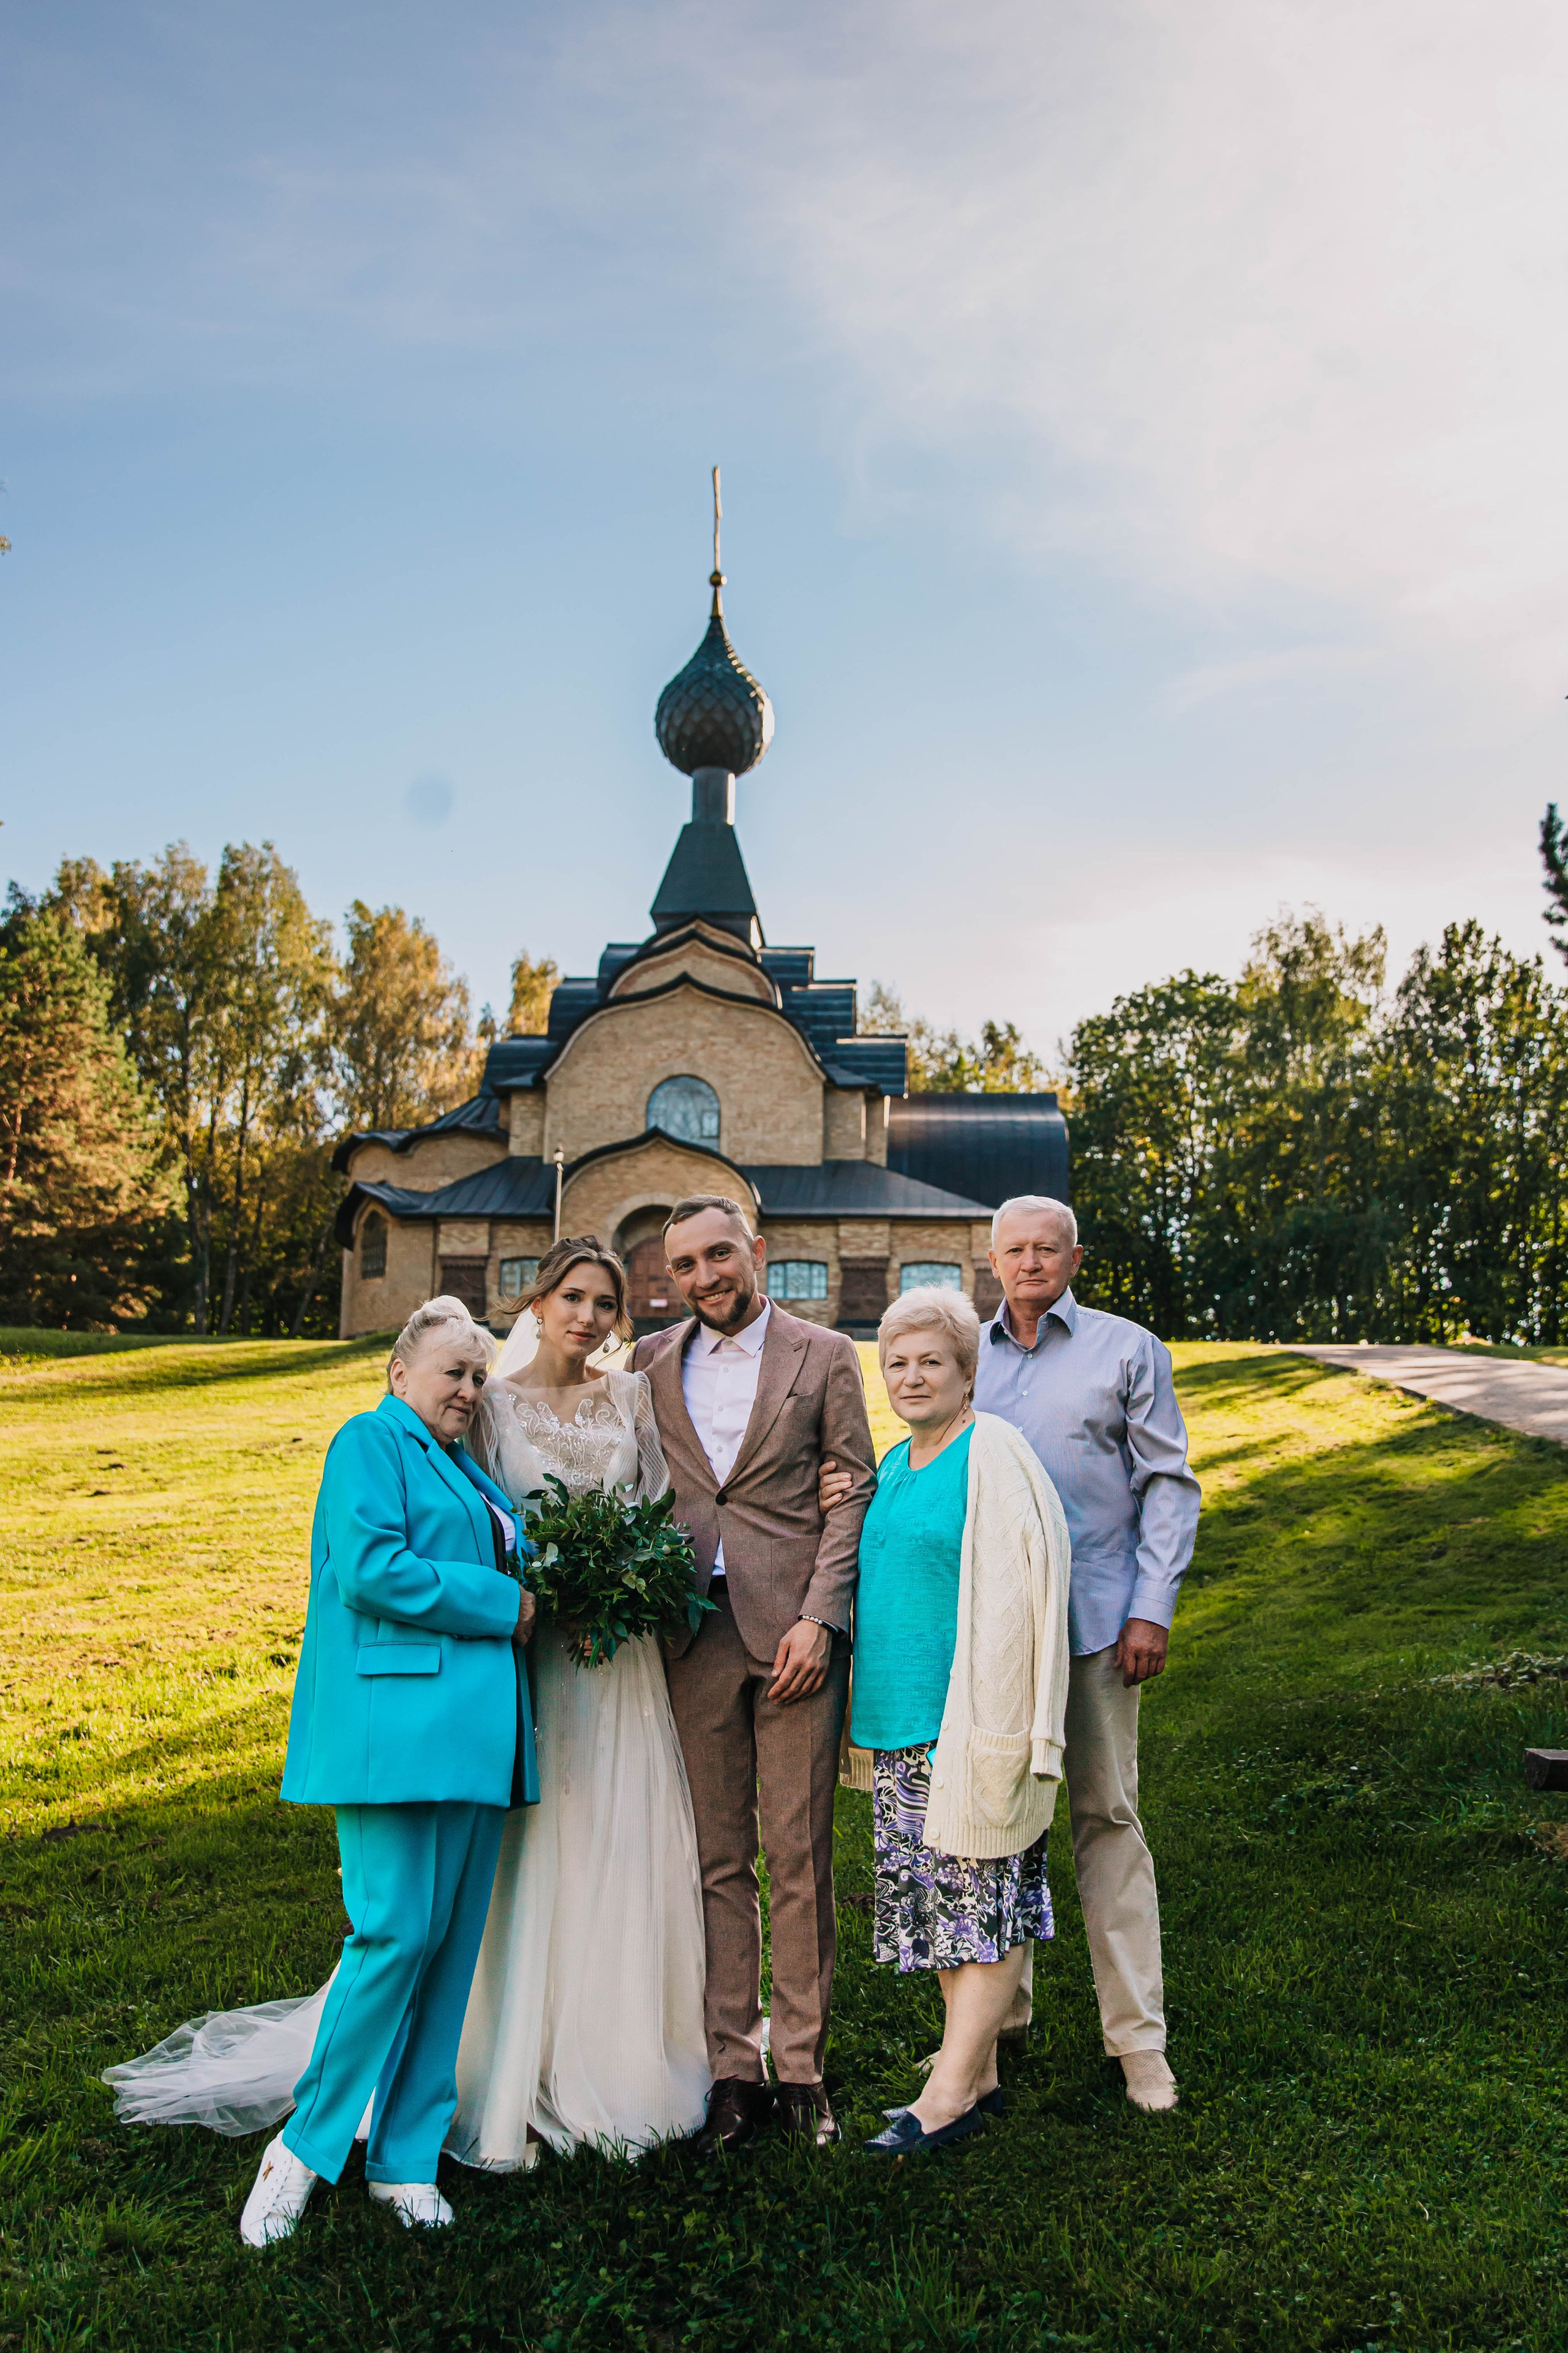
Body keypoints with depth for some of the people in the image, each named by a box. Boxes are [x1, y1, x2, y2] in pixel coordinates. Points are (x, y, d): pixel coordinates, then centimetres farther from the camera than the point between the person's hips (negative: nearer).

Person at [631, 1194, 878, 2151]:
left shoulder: (824, 1355, 1)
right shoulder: (650, 1364, 9)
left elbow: (857, 1489, -1)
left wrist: (818, 1617, -9)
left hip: (793, 1630, -2)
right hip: (693, 1634, 2)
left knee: (800, 1858, 4)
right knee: (716, 1860, 8)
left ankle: (801, 2068, 17)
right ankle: (733, 2068, 19)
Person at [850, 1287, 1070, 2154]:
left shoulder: (994, 1457, -11)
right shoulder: (894, 1466, 14)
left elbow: (1015, 1595, -16)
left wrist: (997, 1726, -20)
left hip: (969, 1720, -8)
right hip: (902, 1725, 8)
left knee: (980, 1895, 1)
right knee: (937, 1897, 13)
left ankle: (952, 2092, 8)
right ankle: (979, 2075, 24)